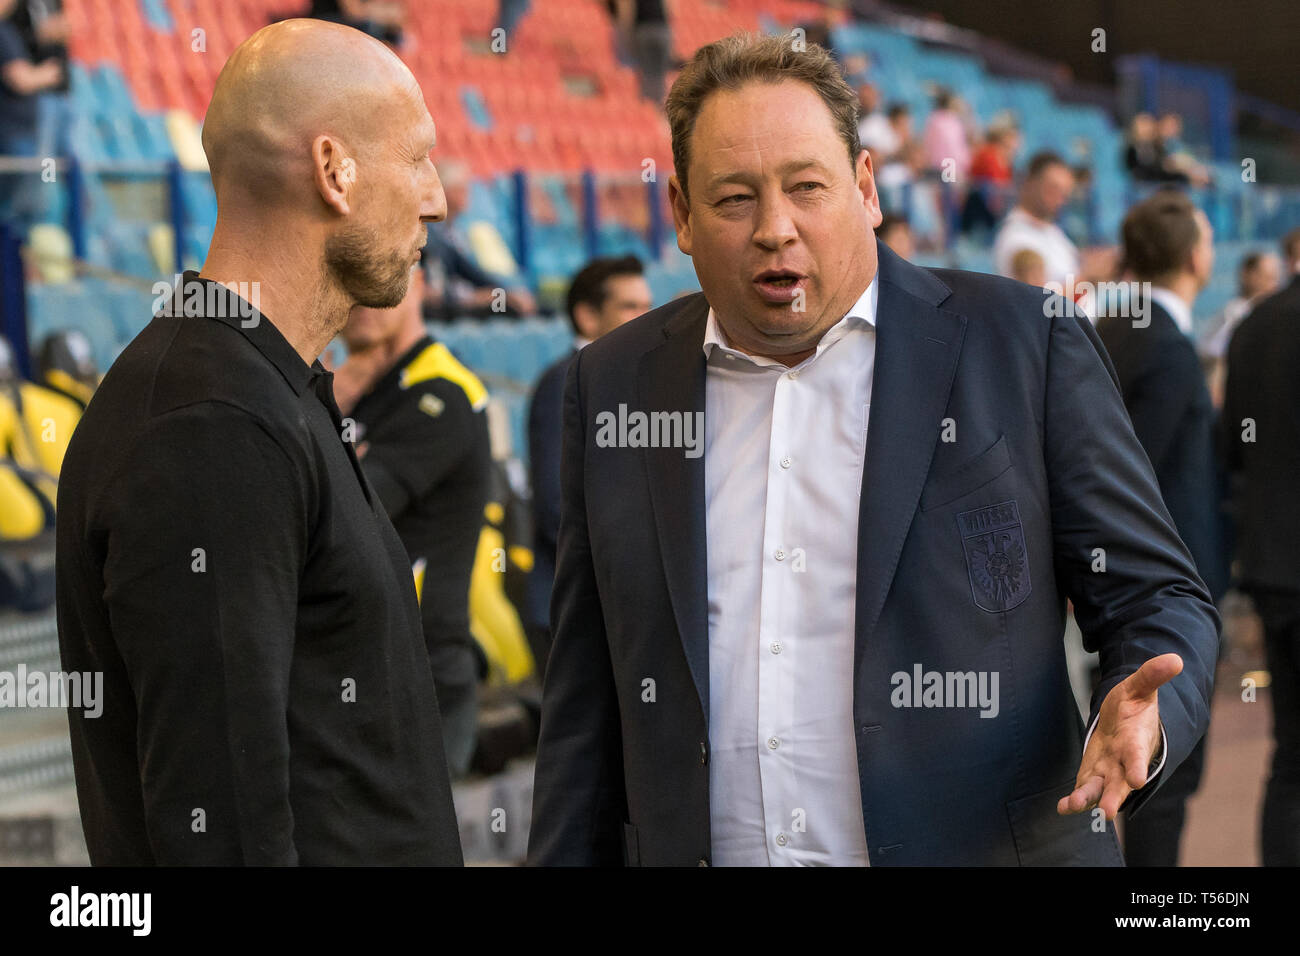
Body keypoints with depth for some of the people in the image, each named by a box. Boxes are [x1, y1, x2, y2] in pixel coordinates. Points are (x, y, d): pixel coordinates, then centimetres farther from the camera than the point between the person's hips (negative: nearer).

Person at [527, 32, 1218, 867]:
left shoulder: (1025, 347, -4)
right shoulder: (614, 384, 5)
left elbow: (1161, 601, -1)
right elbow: (588, 702, 9)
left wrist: (1139, 717, -21)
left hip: (984, 846, -2)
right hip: (702, 849, 2)